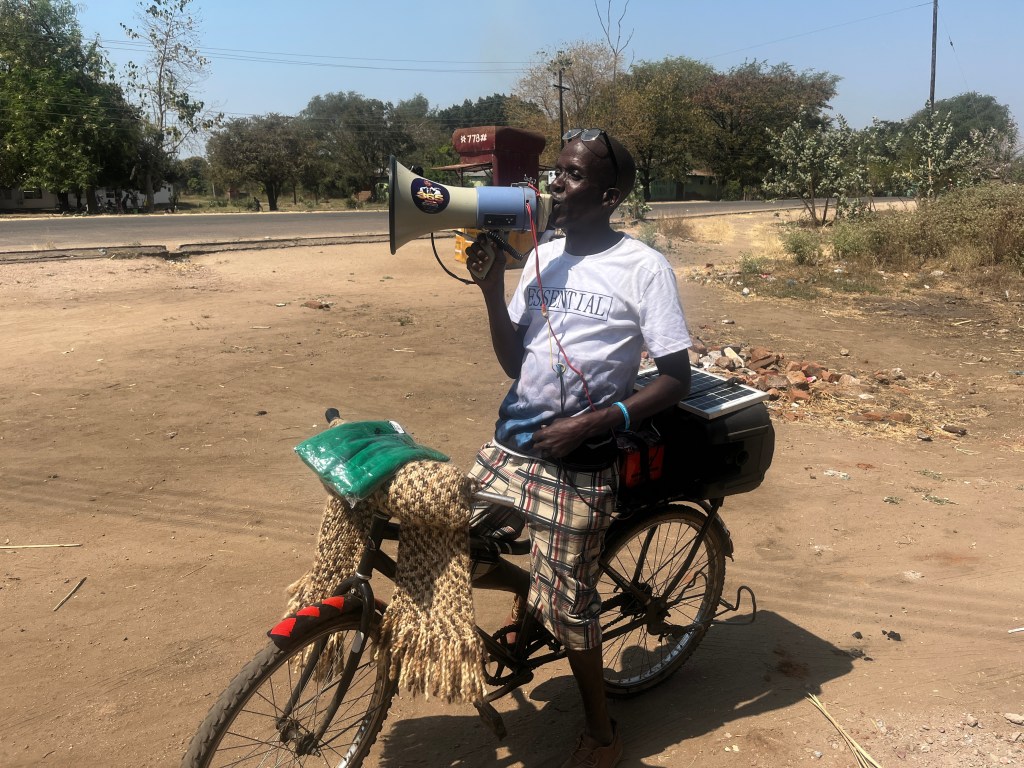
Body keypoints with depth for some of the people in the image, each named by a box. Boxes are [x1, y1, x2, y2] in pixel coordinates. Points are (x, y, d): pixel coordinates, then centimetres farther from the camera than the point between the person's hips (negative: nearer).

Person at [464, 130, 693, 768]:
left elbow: (677, 379, -9)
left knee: (567, 606, 3)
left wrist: (589, 424, -19)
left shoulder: (643, 268, -9)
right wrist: (492, 290, -6)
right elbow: (514, 363, 9)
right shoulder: (543, 258, 8)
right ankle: (528, 587, 34)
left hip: (577, 465, -6)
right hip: (510, 446, 6)